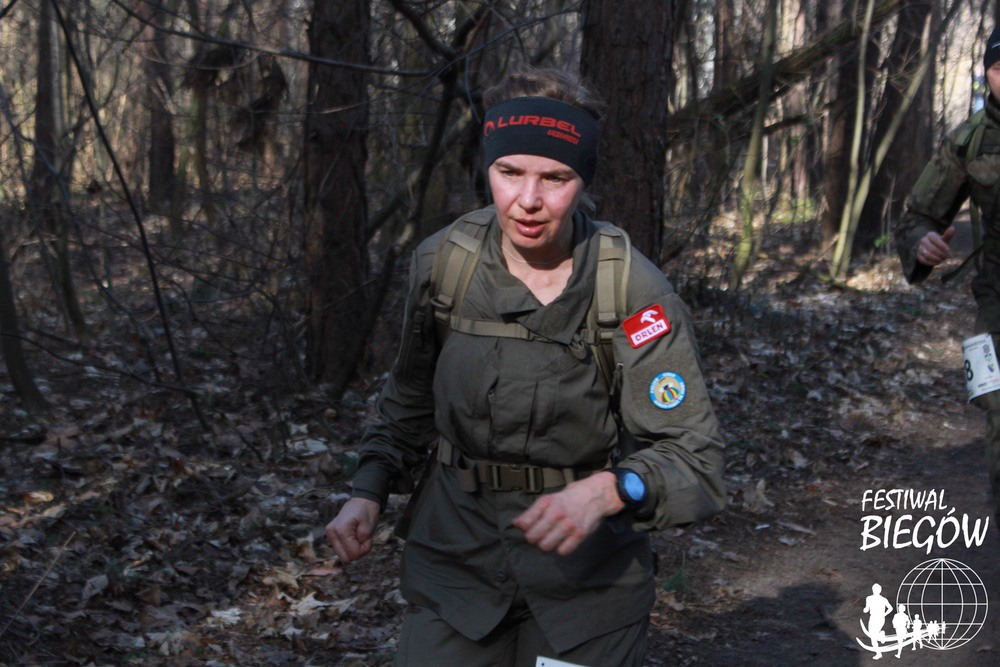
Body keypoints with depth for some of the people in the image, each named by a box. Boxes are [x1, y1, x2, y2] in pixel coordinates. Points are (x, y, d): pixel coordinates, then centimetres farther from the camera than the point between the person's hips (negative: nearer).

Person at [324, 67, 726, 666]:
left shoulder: (634, 291, -16)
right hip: (457, 553, 2)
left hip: (589, 572, -2)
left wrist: (611, 491, -35)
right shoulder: (440, 263, -5)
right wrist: (371, 491, 1)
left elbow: (694, 454, -17)